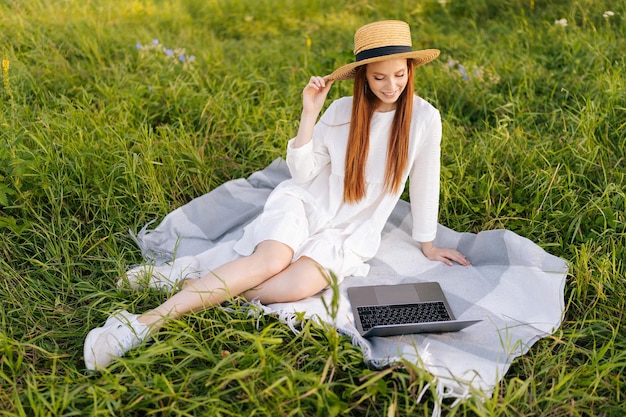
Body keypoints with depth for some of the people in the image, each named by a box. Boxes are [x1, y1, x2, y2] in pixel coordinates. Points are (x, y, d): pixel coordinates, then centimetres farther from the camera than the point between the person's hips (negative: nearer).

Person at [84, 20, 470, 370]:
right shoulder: (341, 111, -3)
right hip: (305, 203, 0)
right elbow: (303, 175, -3)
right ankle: (146, 321, -35)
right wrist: (310, 115, -14)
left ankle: (205, 291, -19)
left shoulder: (424, 118, -6)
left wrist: (427, 244, 11)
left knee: (298, 284, -33)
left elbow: (424, 182, 3)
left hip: (352, 233, 0)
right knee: (272, 260, -33)